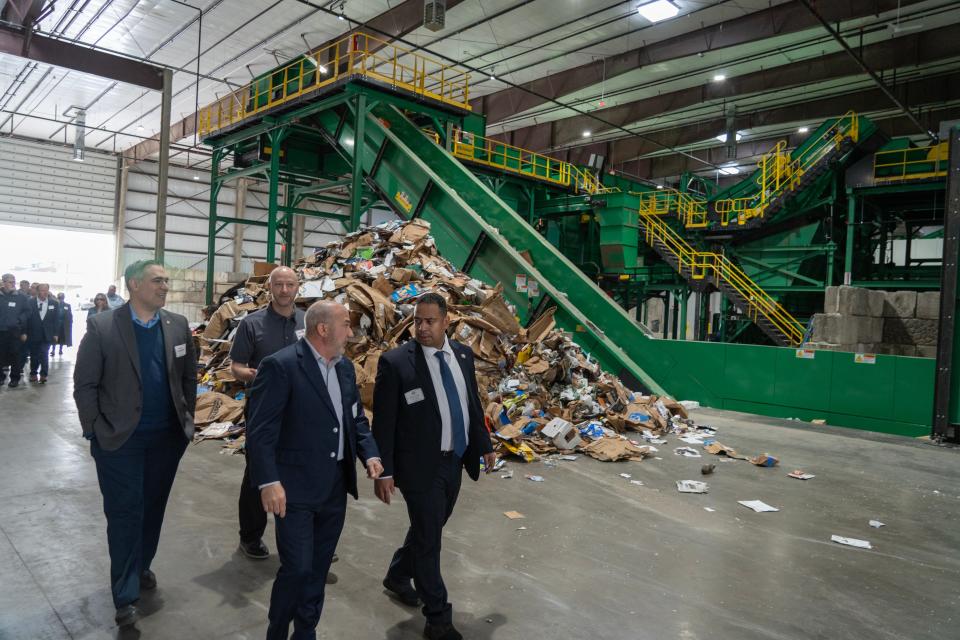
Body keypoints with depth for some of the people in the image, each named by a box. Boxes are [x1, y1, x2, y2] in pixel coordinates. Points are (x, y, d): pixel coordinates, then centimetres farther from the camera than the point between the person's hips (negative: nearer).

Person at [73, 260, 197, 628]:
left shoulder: (178, 326, 1)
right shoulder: (102, 327, -9)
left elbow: (189, 377, 8)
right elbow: (85, 384, -6)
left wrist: (187, 421, 7)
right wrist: (96, 431, -8)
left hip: (167, 438, 4)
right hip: (120, 439, -3)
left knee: (153, 509, 16)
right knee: (125, 514, 4)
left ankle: (142, 567, 39)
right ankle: (125, 595, 16)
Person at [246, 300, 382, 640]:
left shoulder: (345, 366, 8)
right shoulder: (280, 365, -14)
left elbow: (356, 417, 16)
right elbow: (259, 430, -17)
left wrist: (369, 453, 0)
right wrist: (268, 481, -22)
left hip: (336, 487, 7)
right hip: (296, 488, -7)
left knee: (318, 569, 17)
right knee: (297, 569, -1)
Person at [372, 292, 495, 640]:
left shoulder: (463, 354, 2)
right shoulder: (395, 362, -15)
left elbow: (472, 403, 13)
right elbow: (383, 423, -13)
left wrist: (484, 445, 15)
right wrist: (384, 471, -14)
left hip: (455, 461, 6)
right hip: (421, 465, -6)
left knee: (429, 529, 22)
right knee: (428, 539, 4)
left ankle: (397, 578, 47)